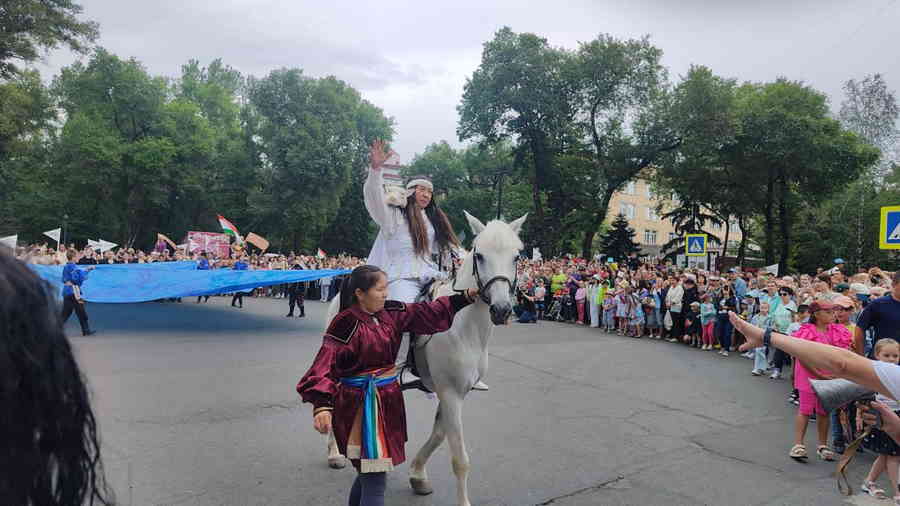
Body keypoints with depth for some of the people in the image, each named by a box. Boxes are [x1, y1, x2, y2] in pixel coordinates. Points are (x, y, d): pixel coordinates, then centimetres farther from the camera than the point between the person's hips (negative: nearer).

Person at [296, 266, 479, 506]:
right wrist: (322, 405, -36)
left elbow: (429, 312, 6)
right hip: (359, 405, -7)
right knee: (375, 480, -4)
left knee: (369, 470, 22)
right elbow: (324, 366, -23)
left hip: (388, 400, 8)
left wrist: (467, 296, 1)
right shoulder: (346, 324, -18)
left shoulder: (392, 312, 3)